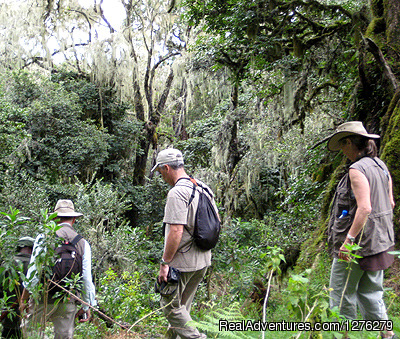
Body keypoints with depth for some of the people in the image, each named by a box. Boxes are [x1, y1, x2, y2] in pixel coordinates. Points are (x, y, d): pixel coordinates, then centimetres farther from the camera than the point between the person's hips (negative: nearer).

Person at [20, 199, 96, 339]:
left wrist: (24, 298, 4)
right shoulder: (83, 243, 3)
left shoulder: (44, 237, -3)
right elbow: (87, 278, 3)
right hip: (68, 301, 2)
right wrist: (86, 306, 12)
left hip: (44, 297, -2)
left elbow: (33, 270, -6)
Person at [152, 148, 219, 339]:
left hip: (181, 261, -9)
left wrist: (165, 262, -19)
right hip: (203, 260, 9)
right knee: (183, 305, 20)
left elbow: (176, 231, -25)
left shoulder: (177, 193, -19)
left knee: (170, 305, 6)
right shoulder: (204, 188, 9)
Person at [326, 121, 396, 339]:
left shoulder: (357, 170, -18)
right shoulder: (381, 166, 9)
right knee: (370, 292, 19)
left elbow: (364, 208, -26)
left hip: (358, 242, -9)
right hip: (379, 242, 9)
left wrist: (348, 239, -24)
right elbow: (389, 203, 14)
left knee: (342, 294, 4)